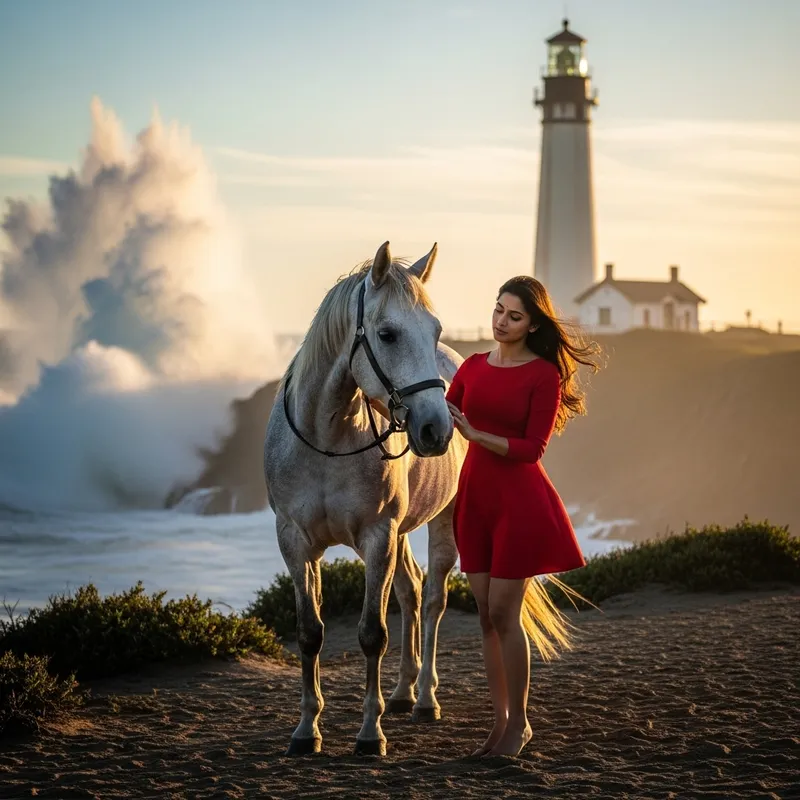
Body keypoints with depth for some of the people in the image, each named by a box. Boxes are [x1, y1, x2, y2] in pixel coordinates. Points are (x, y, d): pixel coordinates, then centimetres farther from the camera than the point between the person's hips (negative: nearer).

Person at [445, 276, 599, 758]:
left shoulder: (544, 376, -8)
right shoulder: (474, 367, 9)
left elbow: (533, 449, -14)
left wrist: (477, 434, -25)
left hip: (519, 501, -6)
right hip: (475, 496, 6)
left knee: (503, 614, -5)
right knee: (487, 616, 8)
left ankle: (519, 723, 9)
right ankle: (500, 723, 16)